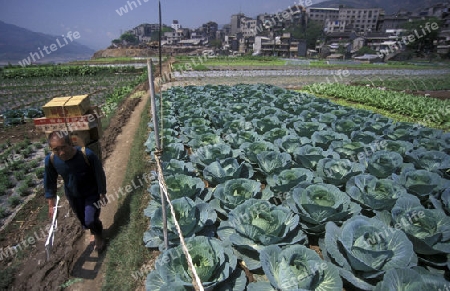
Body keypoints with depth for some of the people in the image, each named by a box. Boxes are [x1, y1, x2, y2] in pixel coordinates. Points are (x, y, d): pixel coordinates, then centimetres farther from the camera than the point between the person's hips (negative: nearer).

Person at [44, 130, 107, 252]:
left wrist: (102, 193, -10)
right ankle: (96, 231, 53)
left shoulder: (87, 155, -33)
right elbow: (49, 182, -6)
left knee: (90, 220, -8)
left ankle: (99, 236, 27)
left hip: (92, 193, -4)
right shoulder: (51, 160, -23)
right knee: (84, 222, 19)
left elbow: (99, 174, -19)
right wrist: (51, 204, -1)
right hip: (73, 196, 4)